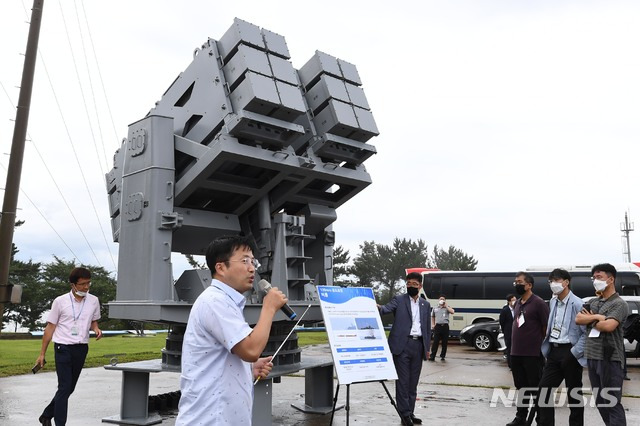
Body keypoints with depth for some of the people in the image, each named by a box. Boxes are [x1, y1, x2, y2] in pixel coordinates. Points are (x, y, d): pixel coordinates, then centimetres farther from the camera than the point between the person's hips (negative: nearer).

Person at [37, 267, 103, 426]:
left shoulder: (93, 301, 4)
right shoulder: (60, 301, -4)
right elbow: (50, 327, 1)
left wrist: (96, 329, -4)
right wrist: (42, 354, 2)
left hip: (81, 348, 4)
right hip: (63, 347, -4)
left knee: (69, 388, 13)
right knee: (64, 387, -8)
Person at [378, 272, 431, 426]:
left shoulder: (425, 305, 14)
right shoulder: (399, 300, 2)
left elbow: (427, 327, 17)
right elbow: (387, 309, -16)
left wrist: (427, 347, 12)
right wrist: (377, 308, -39)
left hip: (418, 345, 4)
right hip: (402, 345, -4)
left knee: (413, 382, 9)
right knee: (403, 381, -2)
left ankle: (410, 412, 17)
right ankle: (405, 413, 4)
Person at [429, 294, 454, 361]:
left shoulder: (447, 307, 8)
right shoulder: (435, 308, 16)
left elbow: (452, 312, -13)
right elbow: (432, 317, 25)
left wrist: (446, 305, -7)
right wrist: (433, 324, 12)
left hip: (445, 326, -1)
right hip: (437, 326, 1)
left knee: (444, 343, 4)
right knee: (435, 342, -4)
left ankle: (442, 356, 16)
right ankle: (432, 356, -3)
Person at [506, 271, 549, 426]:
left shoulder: (538, 303, -10)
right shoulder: (517, 303, 12)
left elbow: (546, 328, -9)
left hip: (533, 354, -7)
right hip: (516, 353, 7)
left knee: (535, 388, 3)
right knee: (521, 387, 16)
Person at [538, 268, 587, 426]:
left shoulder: (577, 304, -14)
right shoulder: (553, 302, 10)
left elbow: (587, 332, -16)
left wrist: (574, 354, -16)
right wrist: (547, 348, 13)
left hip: (569, 353, -7)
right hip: (554, 351, 7)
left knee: (574, 394, 8)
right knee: (544, 390, 6)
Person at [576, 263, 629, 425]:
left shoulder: (619, 304, -6)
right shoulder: (592, 302, 14)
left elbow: (608, 326, -21)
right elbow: (578, 319, 1)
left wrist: (589, 319, -4)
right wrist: (597, 317, -14)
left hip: (610, 359, -7)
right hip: (592, 357, 7)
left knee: (612, 403, -3)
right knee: (600, 402, 14)